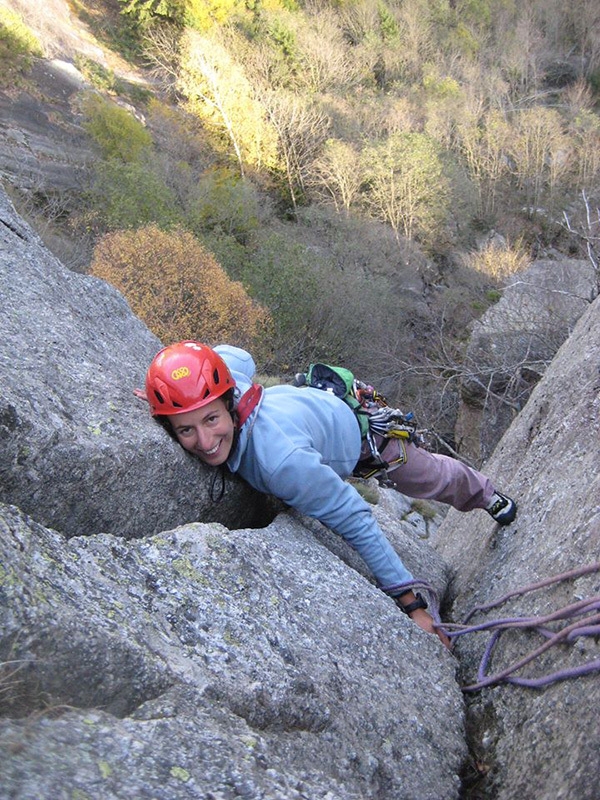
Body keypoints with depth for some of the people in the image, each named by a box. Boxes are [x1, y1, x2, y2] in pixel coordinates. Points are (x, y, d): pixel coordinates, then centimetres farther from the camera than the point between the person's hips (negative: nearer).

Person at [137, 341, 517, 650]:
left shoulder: (279, 458, -50)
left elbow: (356, 521, -42)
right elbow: (239, 358, -10)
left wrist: (411, 604, -39)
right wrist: (160, 400, -13)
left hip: (362, 433, -4)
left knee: (432, 480, 28)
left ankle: (487, 495, 61)